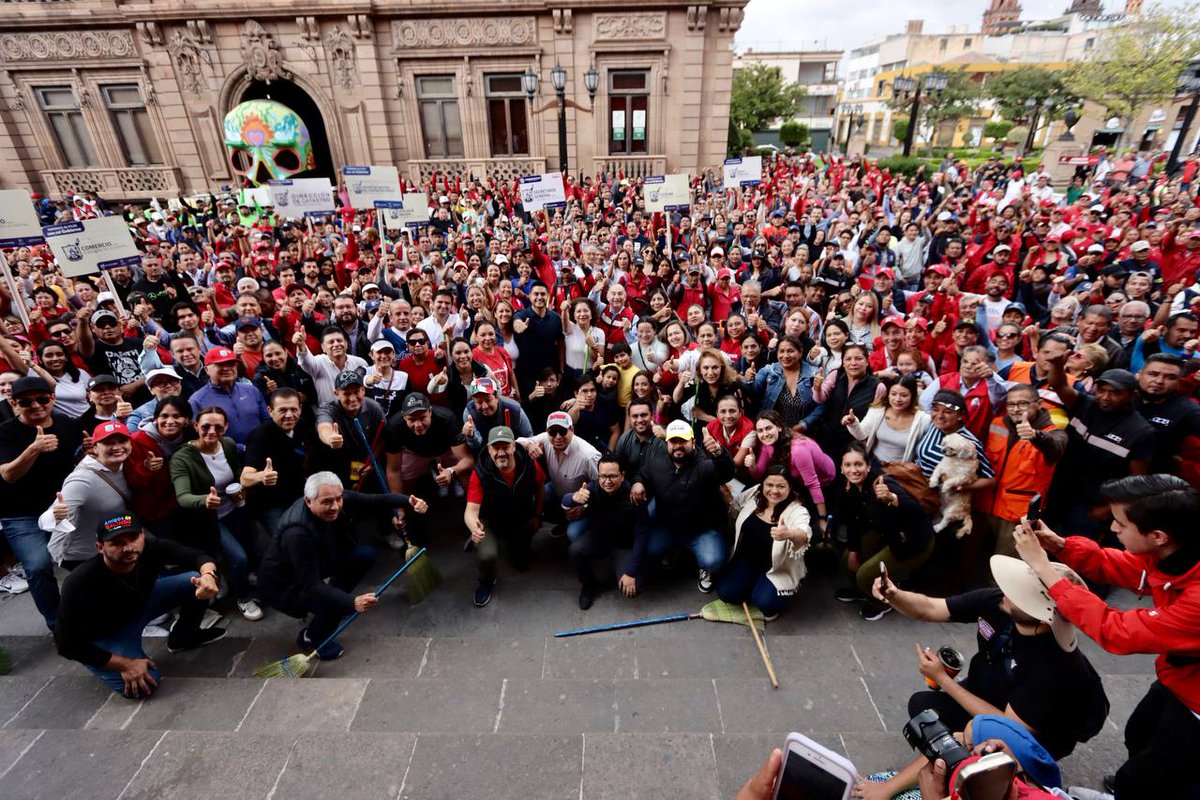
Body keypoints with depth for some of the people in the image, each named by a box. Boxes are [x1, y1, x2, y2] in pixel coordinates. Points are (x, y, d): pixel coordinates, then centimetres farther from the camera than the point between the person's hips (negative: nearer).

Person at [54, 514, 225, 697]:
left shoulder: (150, 549, -28)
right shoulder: (80, 584, -35)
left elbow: (199, 557, -15)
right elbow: (67, 645, -24)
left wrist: (208, 575, -40)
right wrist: (125, 664, -21)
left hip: (139, 604, 4)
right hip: (99, 636, -4)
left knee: (197, 581, -16)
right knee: (144, 686, -21)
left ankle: (183, 637, 13)